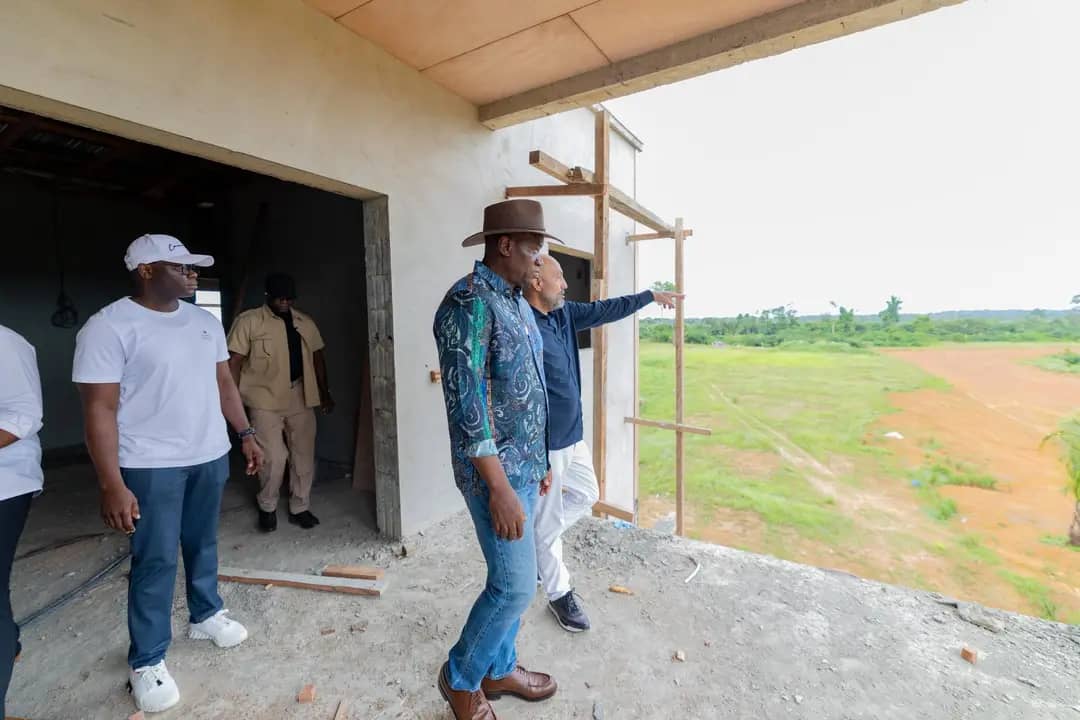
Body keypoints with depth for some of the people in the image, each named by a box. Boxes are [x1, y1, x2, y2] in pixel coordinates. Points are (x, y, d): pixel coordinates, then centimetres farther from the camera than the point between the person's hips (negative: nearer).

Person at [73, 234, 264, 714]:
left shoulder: (205, 321, 6)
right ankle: (147, 661, 24)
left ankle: (205, 615, 40)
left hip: (210, 456, 6)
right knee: (156, 561, 5)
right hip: (151, 465, -5)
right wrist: (111, 485, -18)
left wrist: (245, 433, 10)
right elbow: (99, 410, -15)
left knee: (203, 543, 19)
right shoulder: (109, 327, -13)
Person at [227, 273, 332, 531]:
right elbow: (234, 361, -7)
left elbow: (317, 357, 14)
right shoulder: (249, 321, -6)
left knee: (304, 455, 8)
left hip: (301, 397, 4)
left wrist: (324, 392, 13)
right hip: (266, 399, -4)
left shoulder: (306, 323, 8)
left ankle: (300, 508, 23)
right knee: (274, 458, -3)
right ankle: (267, 507, 22)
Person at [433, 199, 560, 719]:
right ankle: (460, 678, 28)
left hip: (523, 466, 9)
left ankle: (499, 669, 40)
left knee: (512, 580, 19)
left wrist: (538, 463, 18)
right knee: (515, 586, 2)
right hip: (496, 471, -9)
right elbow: (466, 403, -23)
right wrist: (500, 487, -22)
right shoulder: (470, 301, -18)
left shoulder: (517, 304, 11)